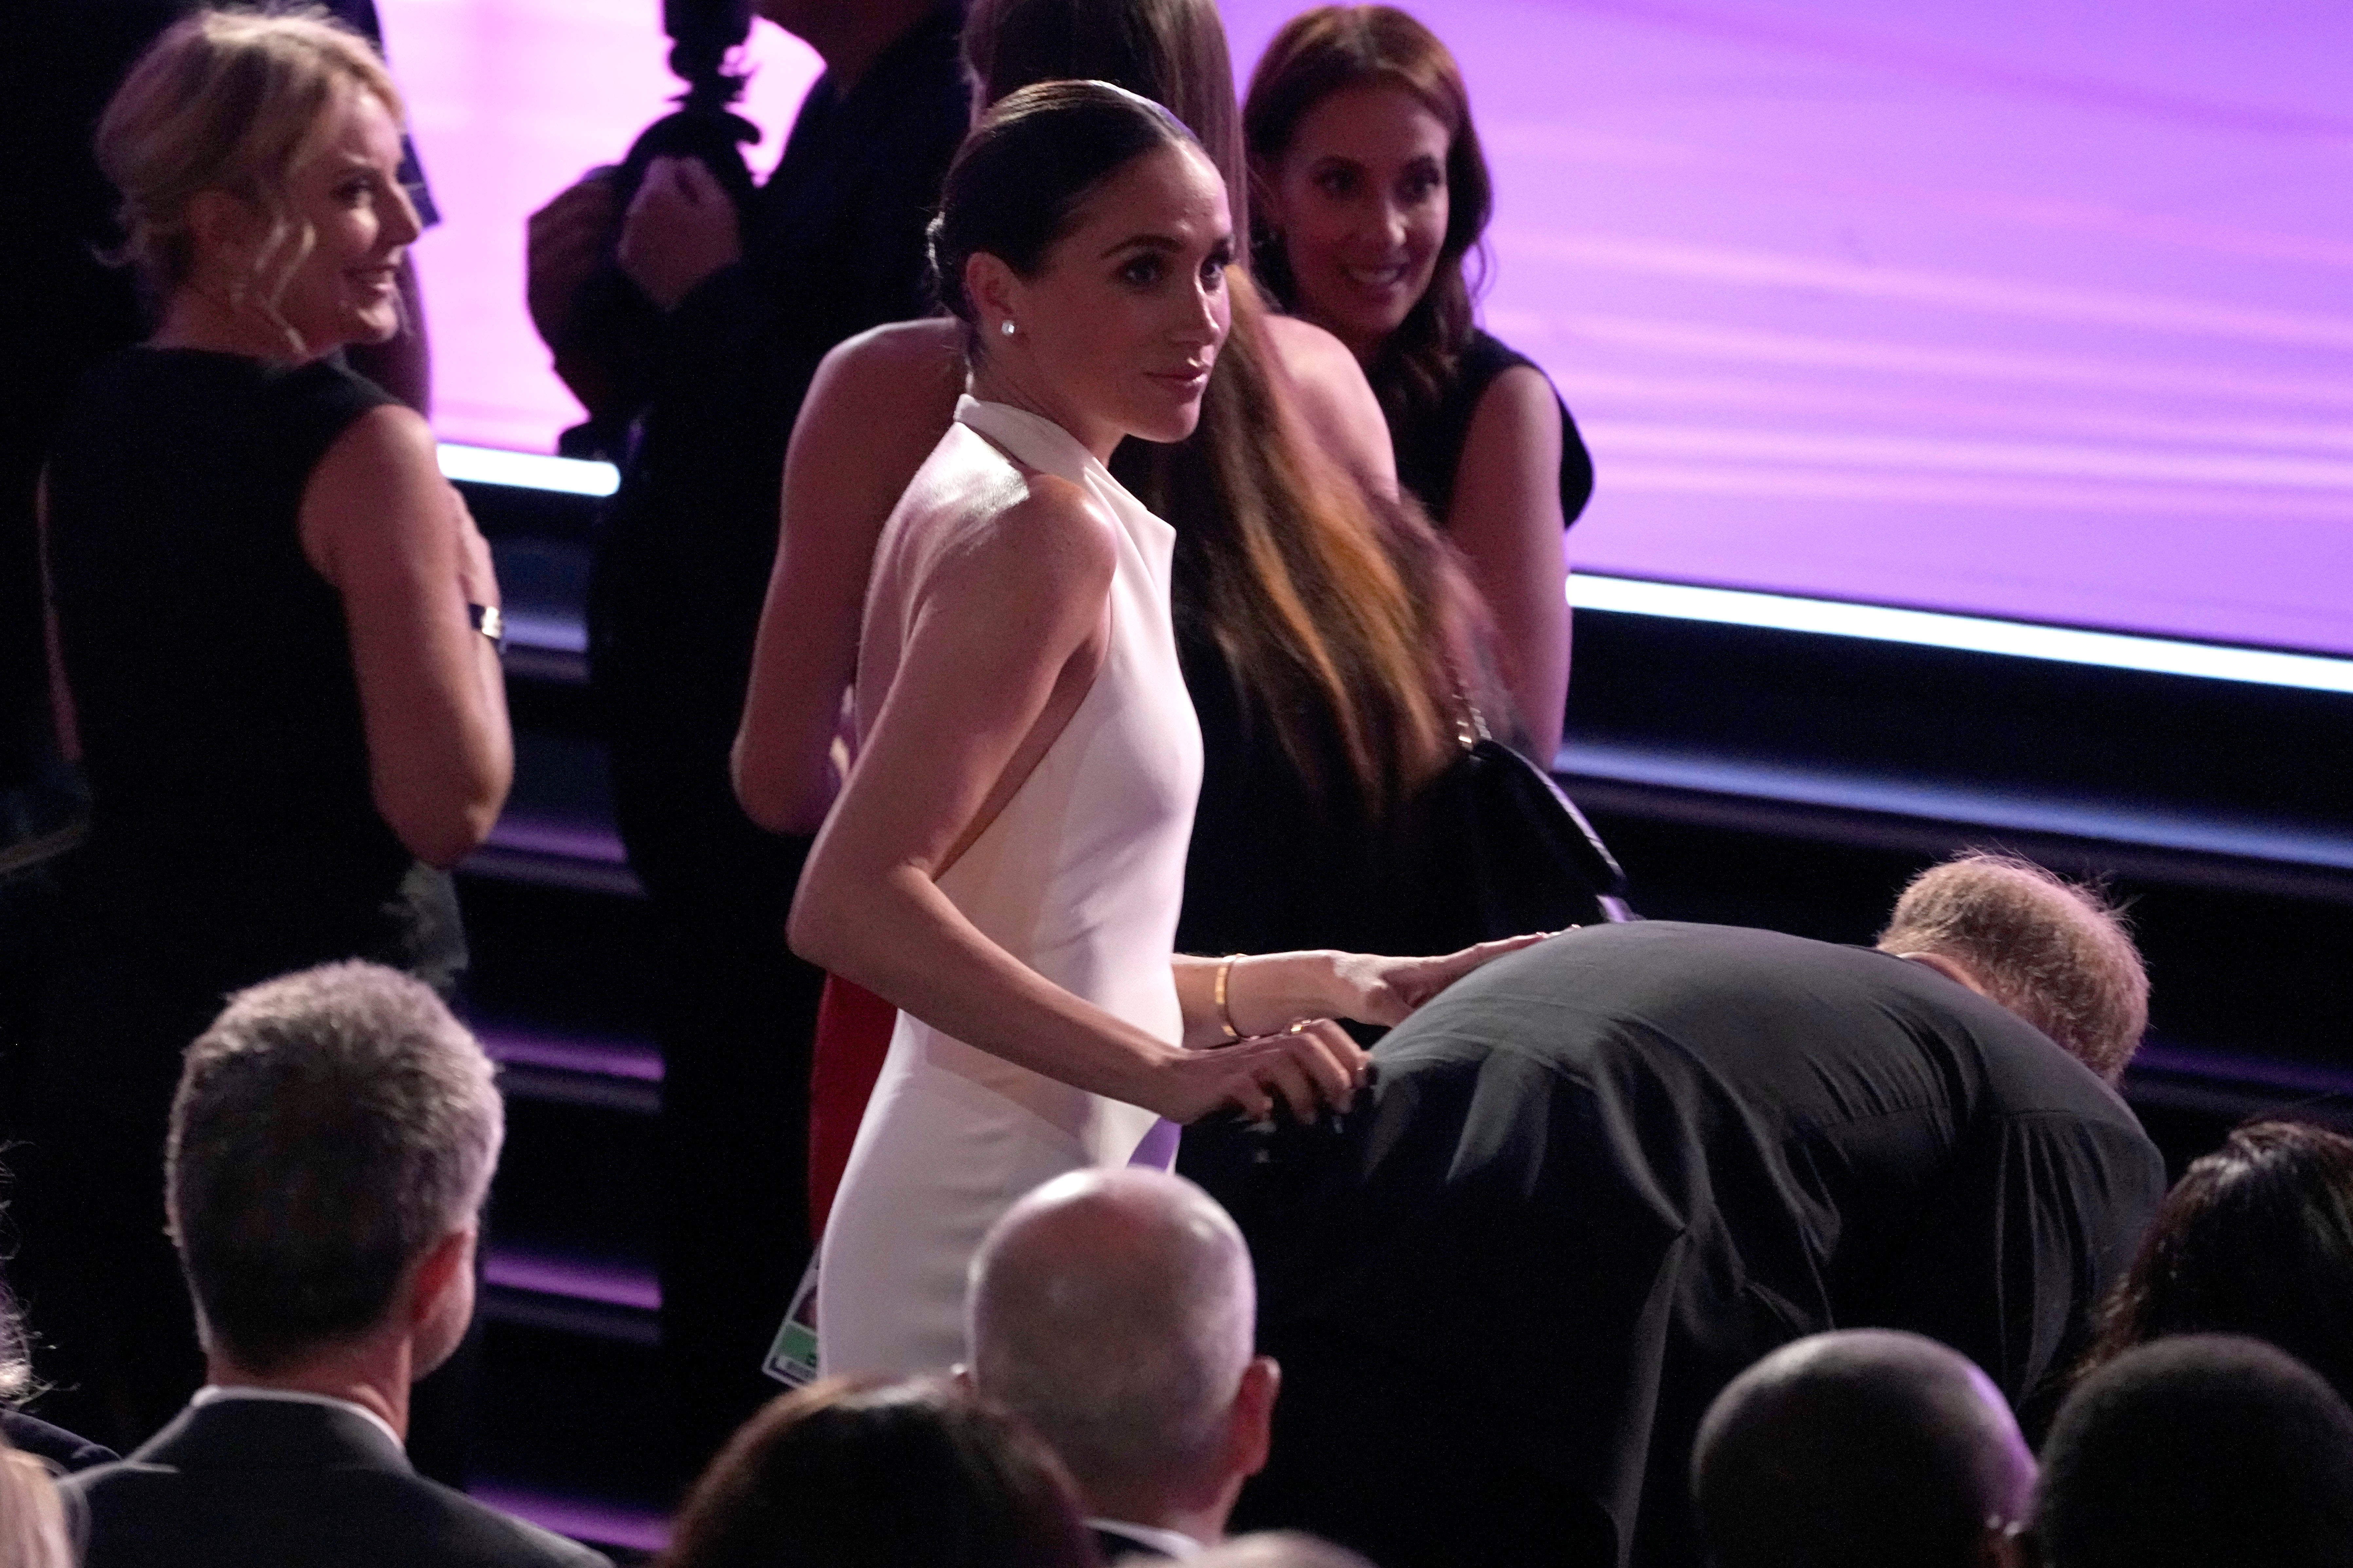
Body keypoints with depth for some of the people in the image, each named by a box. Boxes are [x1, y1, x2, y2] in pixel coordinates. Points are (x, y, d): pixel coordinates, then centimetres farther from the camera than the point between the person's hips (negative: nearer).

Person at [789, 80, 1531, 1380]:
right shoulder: (1046, 531, -13)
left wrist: (1335, 986, 15)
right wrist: (1169, 1070, -27)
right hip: (999, 1235, -10)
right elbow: (854, 903, -24)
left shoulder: (976, 501, 13)